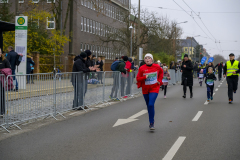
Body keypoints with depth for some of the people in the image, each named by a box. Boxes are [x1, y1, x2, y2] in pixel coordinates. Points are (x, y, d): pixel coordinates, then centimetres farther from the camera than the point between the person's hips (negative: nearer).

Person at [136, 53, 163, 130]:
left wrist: (159, 80, 6)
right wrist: (144, 77, -19)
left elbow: (161, 72, 18)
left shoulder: (157, 67, -3)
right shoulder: (142, 68, -5)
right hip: (145, 89, 2)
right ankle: (151, 121, 32)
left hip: (154, 89, -2)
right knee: (148, 105, 12)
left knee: (151, 104, -18)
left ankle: (151, 123, -11)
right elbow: (138, 78, -2)